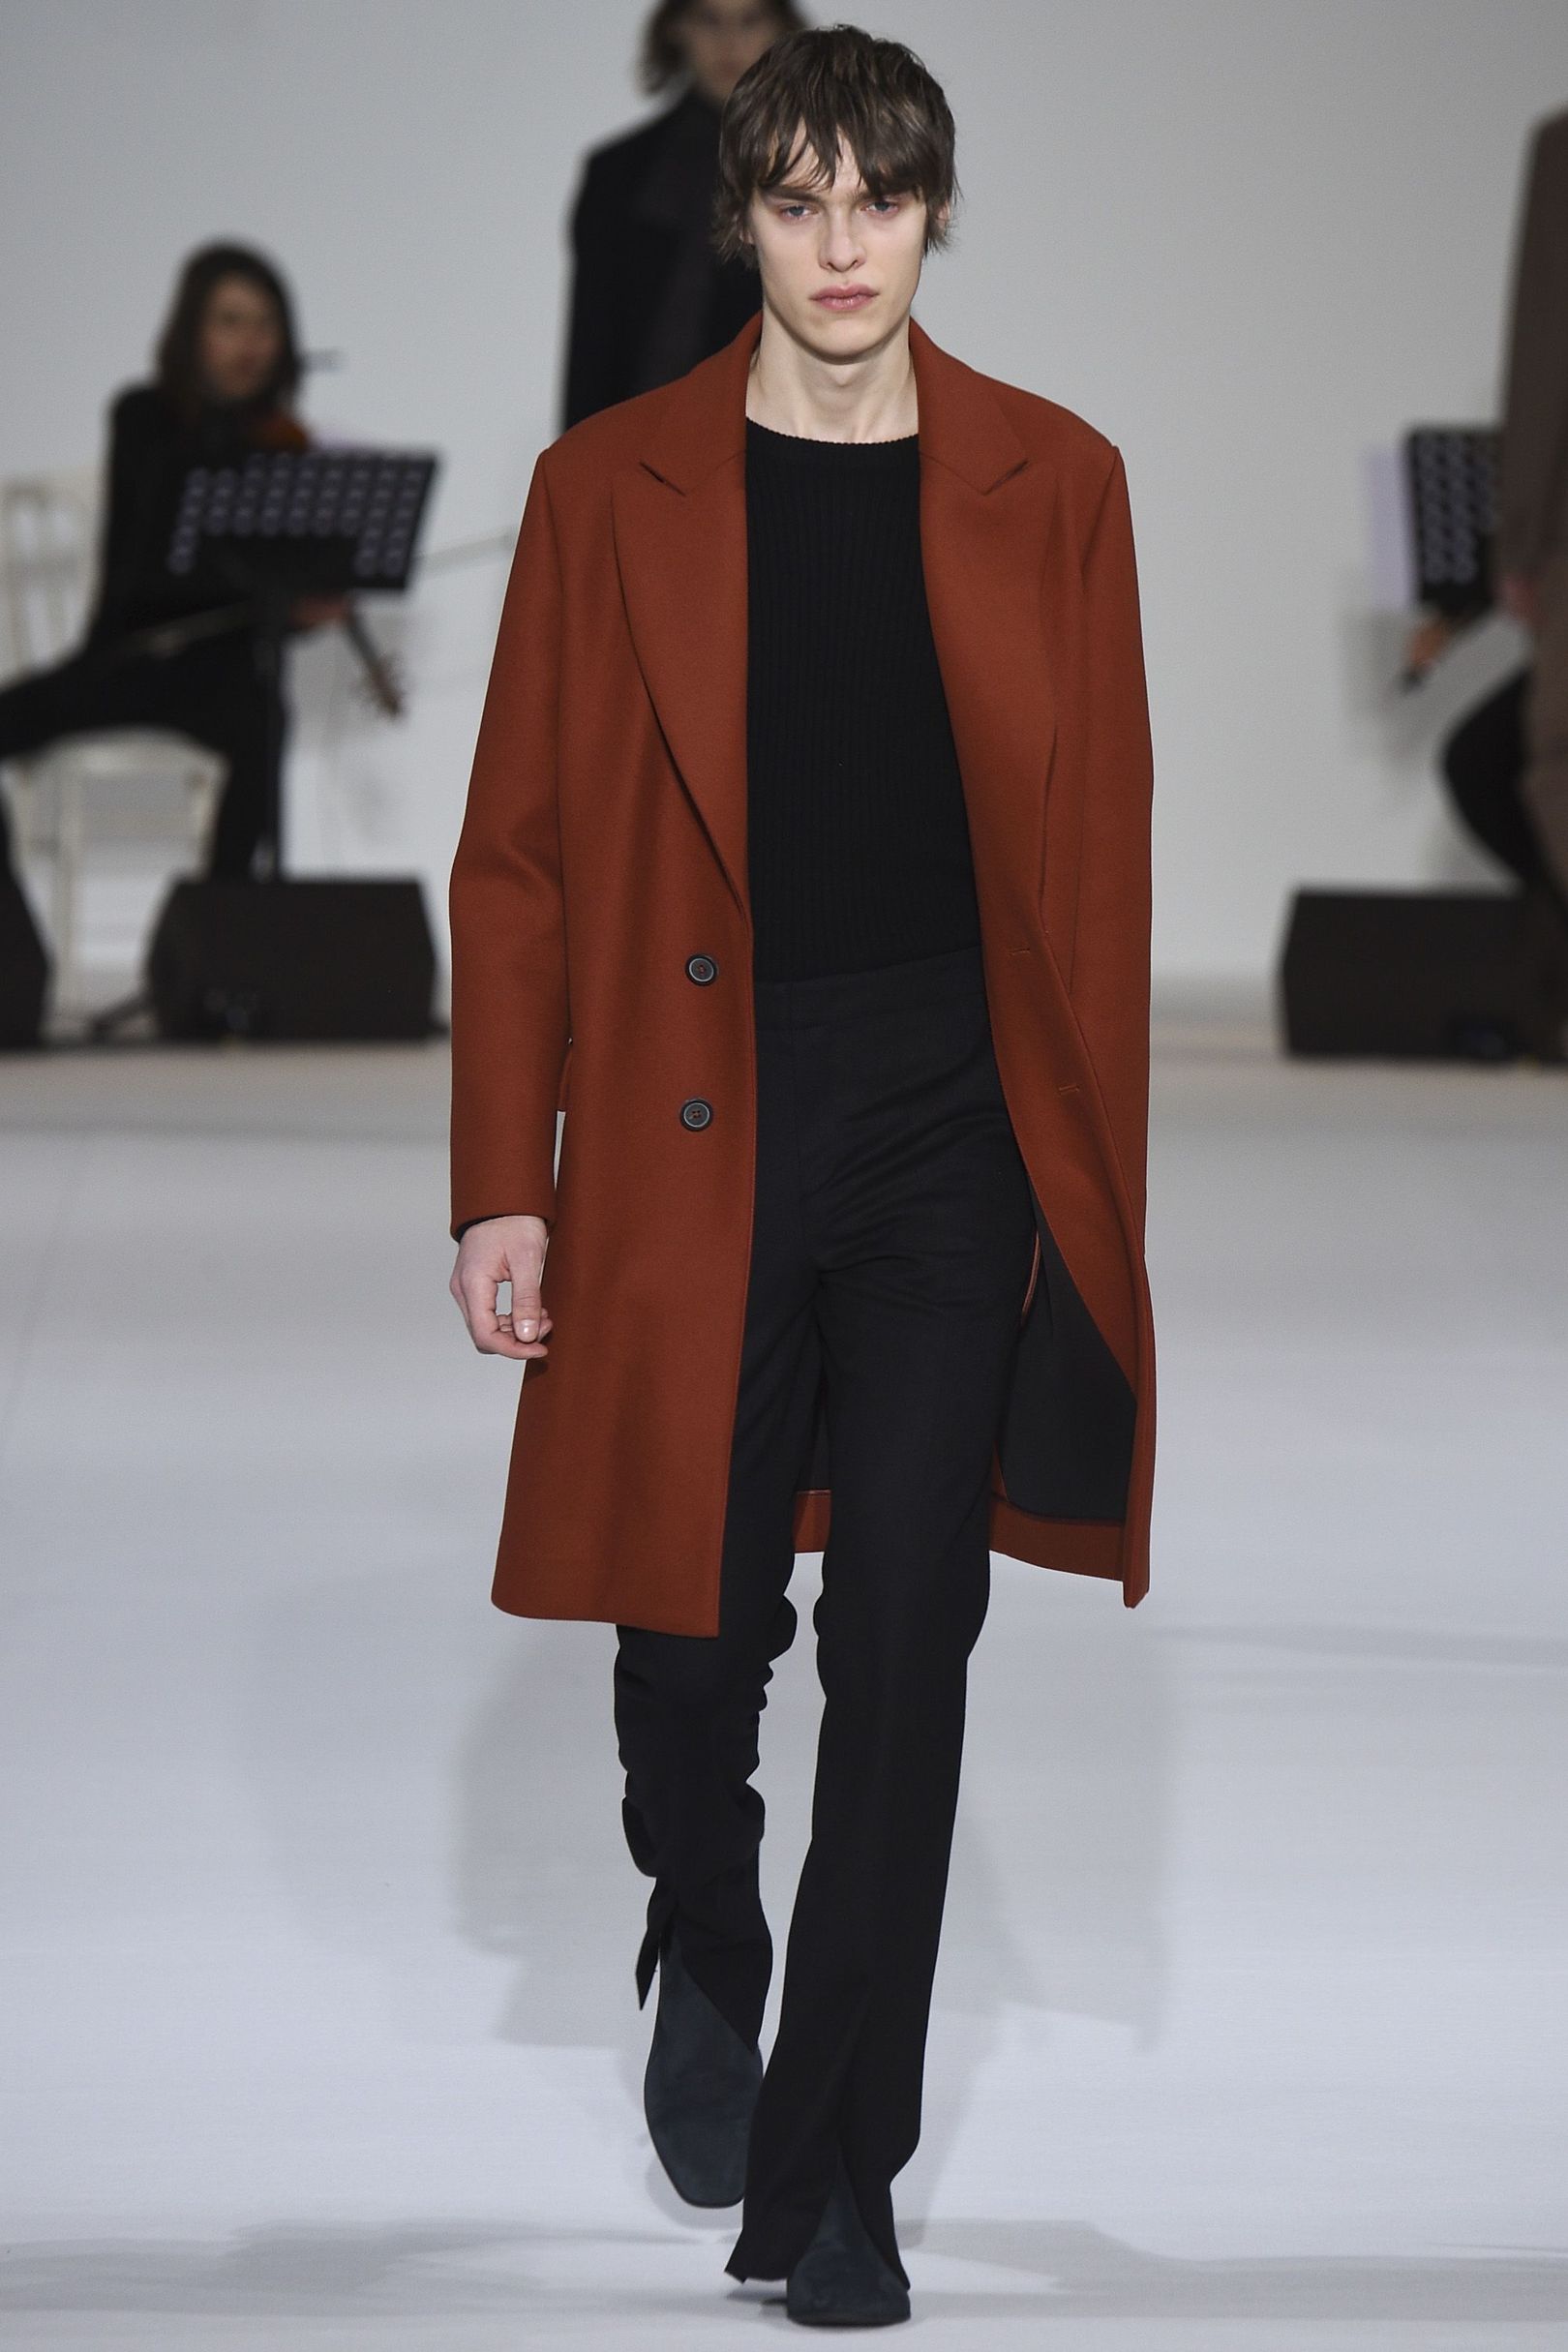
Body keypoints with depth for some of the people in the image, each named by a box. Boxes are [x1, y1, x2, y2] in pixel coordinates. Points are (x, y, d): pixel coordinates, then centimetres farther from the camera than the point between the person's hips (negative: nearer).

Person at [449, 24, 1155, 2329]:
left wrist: (1099, 1175, 1)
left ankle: (831, 2181, 6)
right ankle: (706, 1954, 37)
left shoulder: (1052, 485, 5)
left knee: (905, 1657, -2)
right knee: (692, 1624, 3)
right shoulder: (613, 490, 3)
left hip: (956, 1132, 0)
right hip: (696, 1138, 0)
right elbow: (518, 863, 3)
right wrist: (503, 1186, -3)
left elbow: (1102, 850, 6)